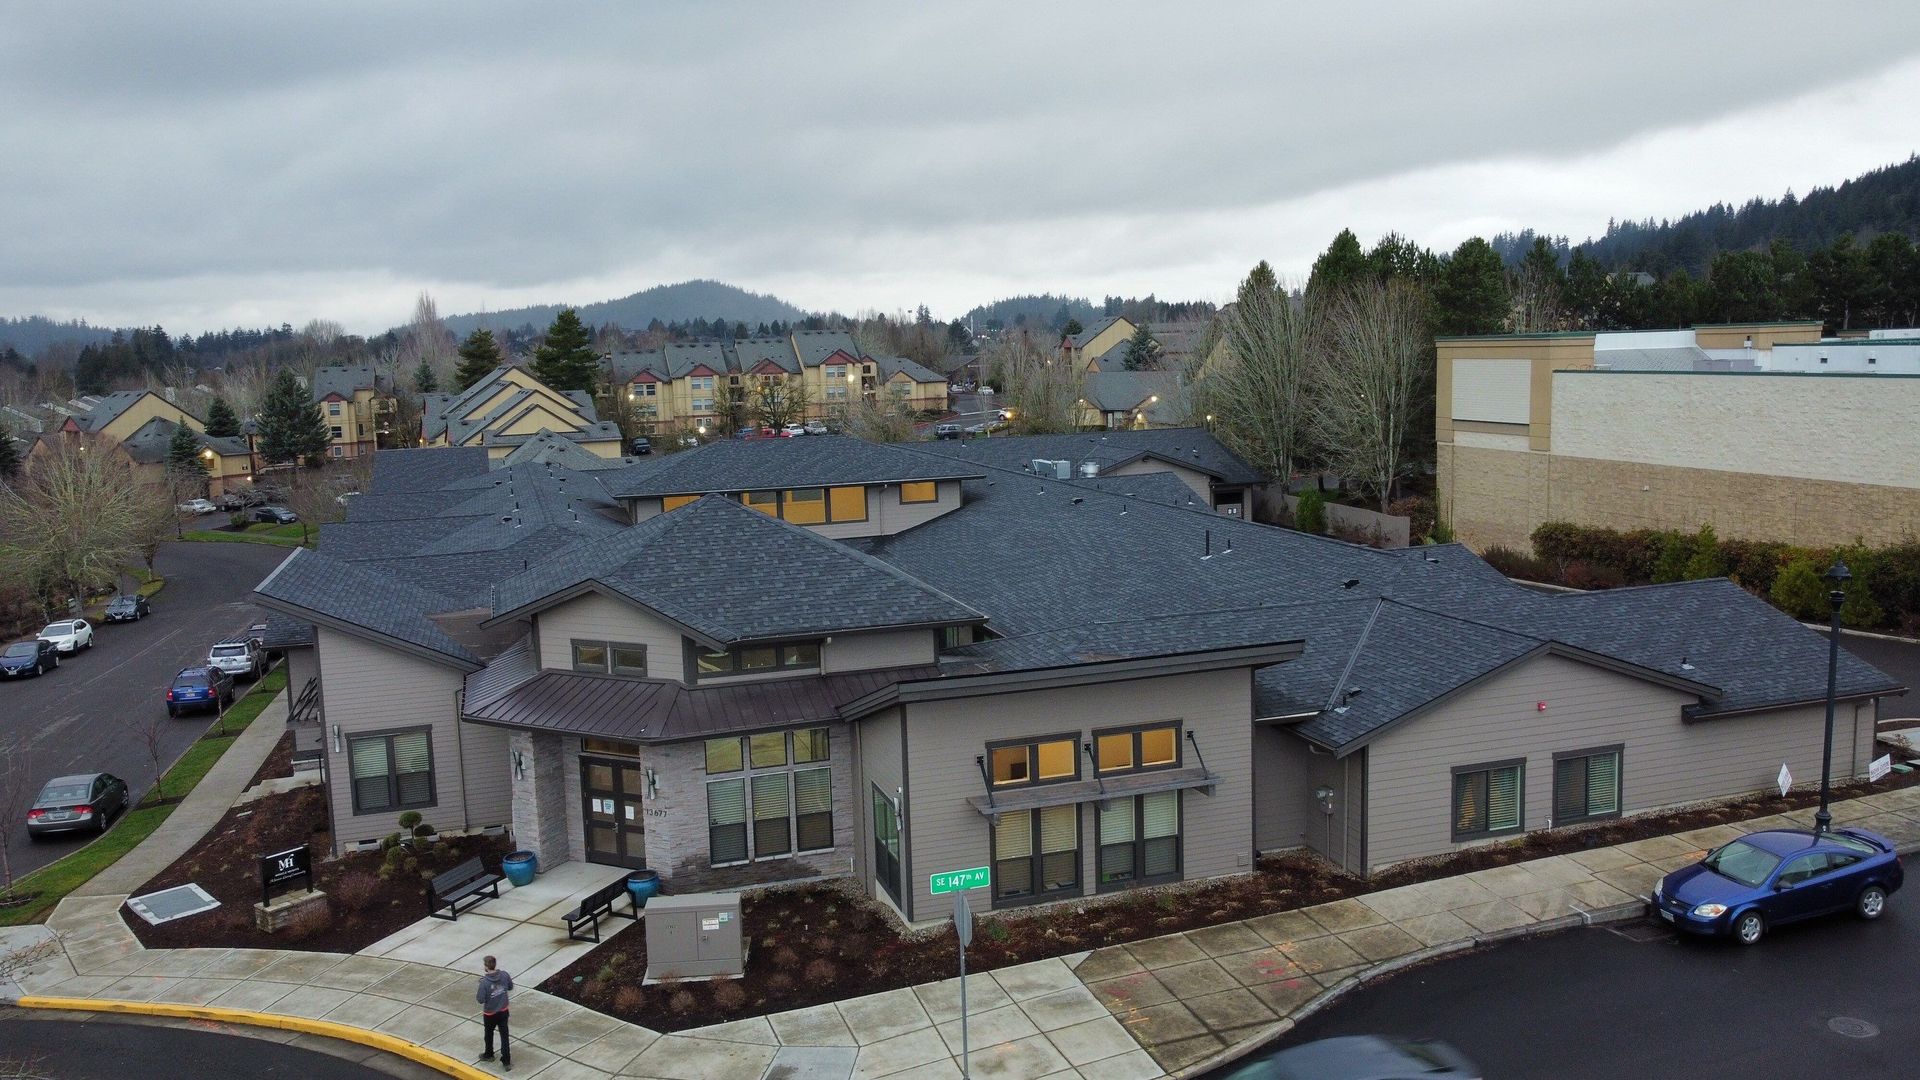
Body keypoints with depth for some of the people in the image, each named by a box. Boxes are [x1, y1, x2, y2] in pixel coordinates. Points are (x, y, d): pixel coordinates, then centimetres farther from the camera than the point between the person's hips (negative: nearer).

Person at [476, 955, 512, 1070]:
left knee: (489, 1035, 23)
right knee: (504, 1036, 10)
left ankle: (489, 1055, 45)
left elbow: (480, 1000, -21)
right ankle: (506, 1062, 11)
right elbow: (510, 987, 3)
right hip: (503, 1011, 3)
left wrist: (476, 992, -5)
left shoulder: (484, 982, -28)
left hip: (490, 1014, -3)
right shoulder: (504, 975, -14)